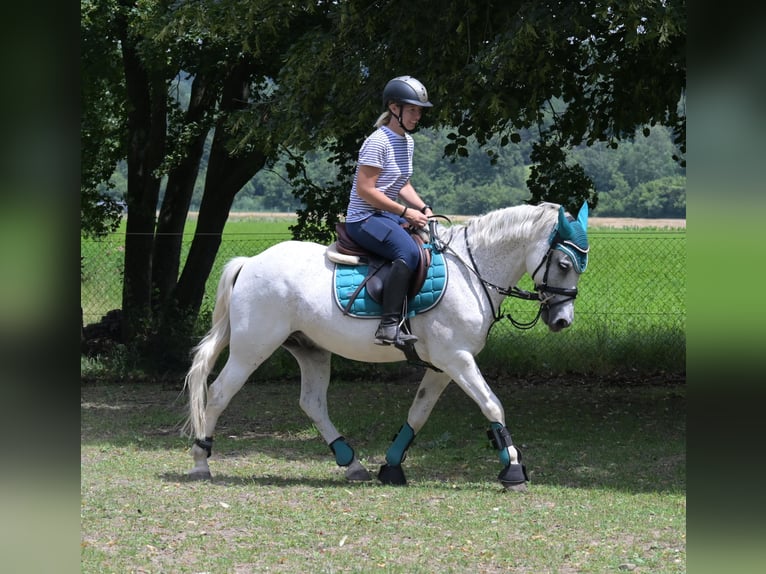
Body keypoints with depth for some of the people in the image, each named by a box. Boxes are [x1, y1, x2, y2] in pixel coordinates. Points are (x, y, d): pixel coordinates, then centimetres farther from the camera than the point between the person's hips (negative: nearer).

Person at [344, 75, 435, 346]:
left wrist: (423, 208, 3)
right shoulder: (378, 142, -15)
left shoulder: (407, 142, 13)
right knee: (409, 252, -33)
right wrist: (406, 212, -18)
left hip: (387, 216, 10)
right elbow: (365, 190, -20)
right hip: (364, 219, -10)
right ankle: (389, 326, -37)